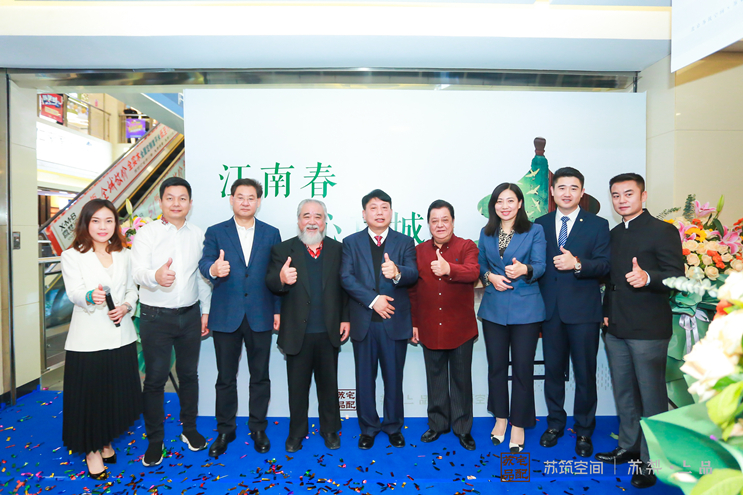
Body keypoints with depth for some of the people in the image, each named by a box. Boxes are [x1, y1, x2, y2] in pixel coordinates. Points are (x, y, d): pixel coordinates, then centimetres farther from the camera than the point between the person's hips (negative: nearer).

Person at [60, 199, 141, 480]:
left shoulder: (124, 254, 10)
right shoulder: (72, 256, -3)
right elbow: (74, 292, -18)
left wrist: (126, 306, -9)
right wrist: (90, 297, -40)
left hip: (121, 336, 4)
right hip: (88, 338, -3)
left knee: (117, 392, 12)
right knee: (89, 394, 6)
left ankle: (106, 441, 35)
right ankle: (91, 450, 26)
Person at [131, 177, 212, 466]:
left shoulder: (198, 235, 6)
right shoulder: (146, 233, -5)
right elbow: (138, 272, -18)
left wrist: (205, 311, 9)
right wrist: (155, 276, -41)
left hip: (190, 315, 3)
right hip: (156, 317, -3)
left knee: (189, 374, 14)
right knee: (155, 378, 6)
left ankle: (189, 429, 32)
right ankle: (155, 440, 23)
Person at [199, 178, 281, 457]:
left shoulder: (271, 234, 5)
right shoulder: (215, 232, 3)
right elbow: (205, 262, -12)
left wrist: (278, 310, 0)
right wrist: (213, 269, -36)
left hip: (260, 316, 1)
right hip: (226, 316, 0)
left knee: (260, 376, 11)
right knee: (225, 378, 11)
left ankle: (258, 428, 28)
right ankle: (225, 430, 29)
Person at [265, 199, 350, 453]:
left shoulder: (338, 249, 2)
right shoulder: (283, 250, -1)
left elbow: (345, 287, 1)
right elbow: (270, 282, -12)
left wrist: (345, 319, -3)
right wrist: (281, 279, -34)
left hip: (329, 332, 1)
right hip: (297, 333, -1)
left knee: (329, 384, 16)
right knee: (297, 386, 14)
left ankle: (330, 430, 35)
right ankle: (296, 432, 34)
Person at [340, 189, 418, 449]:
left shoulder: (405, 242, 6)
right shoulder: (351, 242, 6)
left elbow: (413, 275, -7)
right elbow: (346, 277, -5)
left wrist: (397, 272, -31)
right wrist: (372, 299, -15)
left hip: (395, 321, 0)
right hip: (363, 321, 0)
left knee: (394, 377, 10)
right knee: (365, 378, 11)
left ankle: (393, 426, 30)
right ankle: (368, 427, 29)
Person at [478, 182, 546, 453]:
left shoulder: (535, 231, -1)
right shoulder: (486, 233, 10)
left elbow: (540, 265, -10)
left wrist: (524, 270, -32)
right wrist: (490, 276, -8)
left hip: (525, 309, -3)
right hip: (493, 308, 3)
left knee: (523, 367, 2)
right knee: (496, 365, 11)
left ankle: (518, 424, 19)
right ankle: (500, 417, 30)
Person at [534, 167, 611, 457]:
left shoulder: (597, 225, 2)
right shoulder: (540, 224, 8)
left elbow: (604, 266, -5)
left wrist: (577, 264, -24)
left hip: (583, 311, -2)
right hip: (550, 310, 2)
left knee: (585, 373, 7)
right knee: (553, 370, 13)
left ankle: (584, 431, 26)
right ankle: (555, 423, 32)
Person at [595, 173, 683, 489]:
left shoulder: (662, 231, -8)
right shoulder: (614, 234, 14)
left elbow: (677, 276, -14)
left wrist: (647, 278, -32)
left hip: (647, 330, -7)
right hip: (616, 329, 7)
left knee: (651, 396, 4)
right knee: (623, 392, 17)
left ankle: (651, 460, 18)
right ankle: (628, 446, 33)